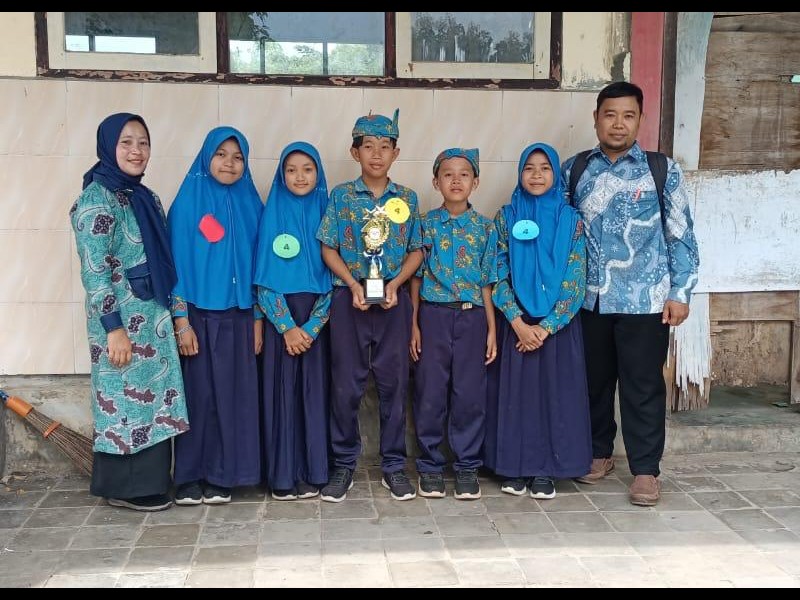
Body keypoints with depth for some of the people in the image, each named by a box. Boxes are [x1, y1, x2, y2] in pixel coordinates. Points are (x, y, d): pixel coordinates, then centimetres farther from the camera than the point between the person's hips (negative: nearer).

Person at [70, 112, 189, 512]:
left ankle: (148, 481, 23)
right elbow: (94, 270, -17)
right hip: (122, 320, -8)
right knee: (127, 398, 0)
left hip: (152, 317, 8)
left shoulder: (145, 197, 14)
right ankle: (124, 488, 13)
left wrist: (171, 315, 15)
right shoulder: (97, 198, -11)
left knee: (152, 397, 12)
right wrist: (114, 327, -21)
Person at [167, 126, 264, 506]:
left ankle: (220, 475, 15)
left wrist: (257, 318, 6)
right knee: (198, 395, 0)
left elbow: (258, 263, 10)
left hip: (238, 316, 3)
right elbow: (177, 261, -5)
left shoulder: (250, 204, 8)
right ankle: (189, 477, 12)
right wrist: (181, 319, -10)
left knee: (233, 396, 4)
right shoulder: (188, 201, -2)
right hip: (199, 314, -3)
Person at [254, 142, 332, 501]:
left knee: (314, 390, 2)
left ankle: (313, 472, 12)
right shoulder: (272, 215, 4)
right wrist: (287, 327, -11)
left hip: (317, 319, 1)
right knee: (282, 391, 1)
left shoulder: (326, 214, 5)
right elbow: (263, 279, -1)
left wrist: (311, 327, -9)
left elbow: (333, 276, 1)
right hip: (280, 318, -1)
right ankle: (283, 476, 9)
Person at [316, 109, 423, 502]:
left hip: (393, 299, 1)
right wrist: (353, 284, -13)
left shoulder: (406, 198, 5)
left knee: (393, 381, 6)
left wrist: (395, 283, -10)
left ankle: (394, 465, 18)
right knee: (345, 383, 3)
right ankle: (343, 464, 17)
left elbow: (416, 251, 6)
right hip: (349, 297, -1)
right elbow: (329, 248, 0)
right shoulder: (341, 195, 1)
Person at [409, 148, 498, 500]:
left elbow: (487, 282, 7)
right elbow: (416, 277, 4)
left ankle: (467, 466, 17)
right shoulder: (426, 225, 3)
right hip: (434, 314, -1)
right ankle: (430, 465, 17)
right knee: (430, 392, 3)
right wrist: (414, 325, -2)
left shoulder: (485, 228, 5)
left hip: (472, 316, 1)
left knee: (470, 393, 4)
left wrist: (491, 330, 3)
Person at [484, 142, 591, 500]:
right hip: (516, 324, 0)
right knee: (514, 393, 3)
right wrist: (519, 323, -13)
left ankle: (546, 471, 13)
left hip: (557, 325, 0)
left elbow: (575, 280, -4)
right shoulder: (506, 217, 3)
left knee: (555, 392, 3)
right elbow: (498, 276, -2)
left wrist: (547, 326, -12)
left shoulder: (570, 220, 1)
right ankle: (514, 468, 14)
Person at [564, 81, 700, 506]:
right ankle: (598, 452, 32)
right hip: (589, 298, 3)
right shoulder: (574, 170, 6)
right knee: (593, 381, 13)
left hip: (645, 299, -2)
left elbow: (681, 235, 0)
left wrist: (680, 292, -4)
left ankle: (645, 470, 14)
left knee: (643, 386, 2)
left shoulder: (662, 171, 0)